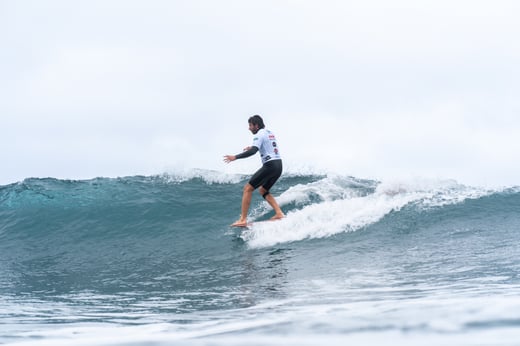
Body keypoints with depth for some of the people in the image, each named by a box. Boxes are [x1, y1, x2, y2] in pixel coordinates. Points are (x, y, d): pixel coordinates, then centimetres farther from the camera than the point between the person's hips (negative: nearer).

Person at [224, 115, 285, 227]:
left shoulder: (259, 135, -7)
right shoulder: (270, 133, 20)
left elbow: (253, 151, -22)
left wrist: (235, 157, -22)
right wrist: (253, 148, 36)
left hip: (270, 165, -9)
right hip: (278, 166, 9)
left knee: (248, 188, -5)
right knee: (263, 190, 23)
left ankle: (243, 220, -11)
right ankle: (279, 213, 7)